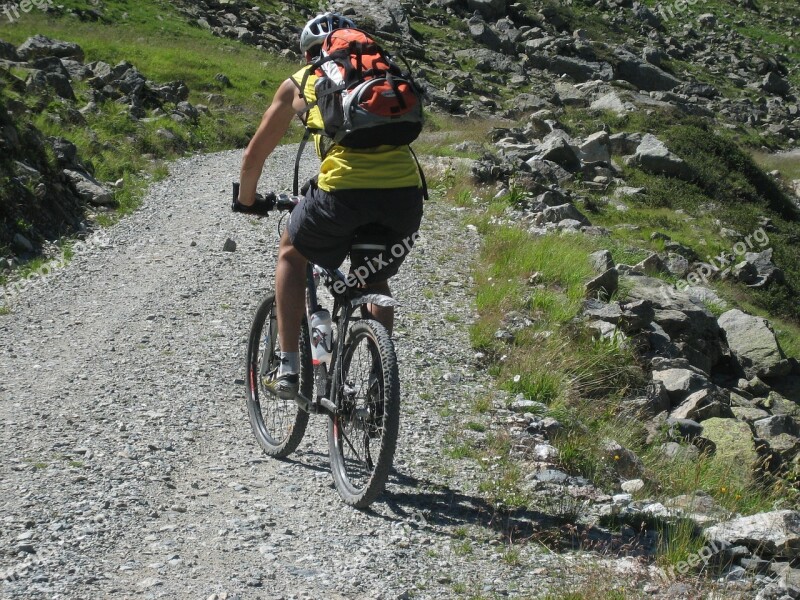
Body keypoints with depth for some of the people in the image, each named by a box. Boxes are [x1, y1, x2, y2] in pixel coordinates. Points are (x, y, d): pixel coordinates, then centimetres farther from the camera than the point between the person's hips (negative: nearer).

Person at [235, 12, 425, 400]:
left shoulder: (300, 82, 22)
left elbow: (254, 156, 29)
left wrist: (247, 201, 47)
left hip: (344, 188, -3)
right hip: (406, 190, 3)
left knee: (291, 252, 28)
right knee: (374, 283, 30)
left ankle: (289, 368, 22)